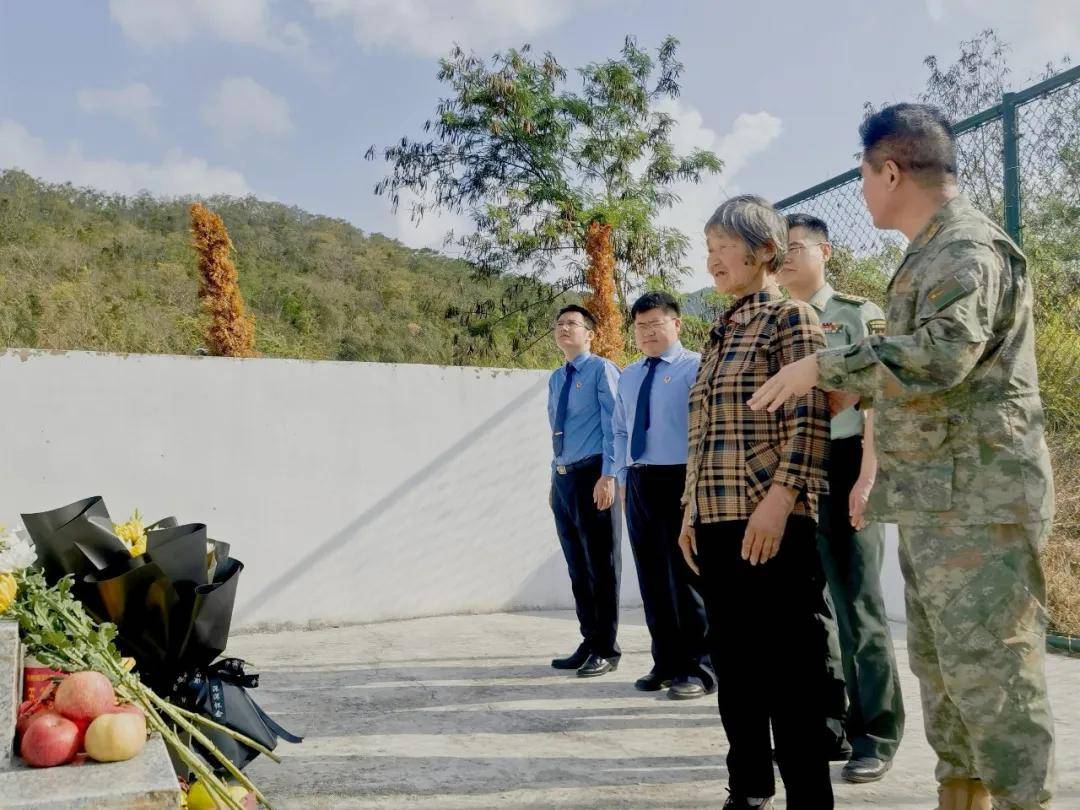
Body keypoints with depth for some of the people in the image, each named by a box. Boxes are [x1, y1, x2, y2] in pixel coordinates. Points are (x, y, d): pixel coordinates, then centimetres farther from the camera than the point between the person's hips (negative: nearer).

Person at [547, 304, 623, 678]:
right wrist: (556, 477, 16)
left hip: (592, 475, -7)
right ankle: (589, 642, 24)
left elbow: (613, 426, -12)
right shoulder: (555, 379, 16)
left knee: (602, 565, -1)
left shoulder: (602, 370, -5)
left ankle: (606, 650, 8)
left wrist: (607, 476, -19)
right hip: (562, 478, 7)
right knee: (577, 567, 13)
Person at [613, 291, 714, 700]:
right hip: (639, 482, 7)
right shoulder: (628, 376, 17)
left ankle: (698, 668, 7)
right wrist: (623, 476, 13)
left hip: (681, 479, -7)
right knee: (651, 575, 11)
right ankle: (665, 663, 22)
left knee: (686, 572, -3)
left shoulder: (695, 367, -4)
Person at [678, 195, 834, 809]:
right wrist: (692, 510, 17)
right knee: (733, 664, 13)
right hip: (718, 522, 8)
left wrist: (780, 499, -22)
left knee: (788, 668, -3)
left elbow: (809, 418, -13)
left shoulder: (789, 316, -3)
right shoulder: (721, 334, 19)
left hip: (770, 522, -8)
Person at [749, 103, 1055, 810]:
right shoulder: (931, 253, 20)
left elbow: (944, 352, -27)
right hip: (933, 502, 10)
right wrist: (853, 391, 25)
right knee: (942, 670, 15)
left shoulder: (969, 245, -11)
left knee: (990, 671, -6)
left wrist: (824, 367, -22)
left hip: (977, 499, -10)